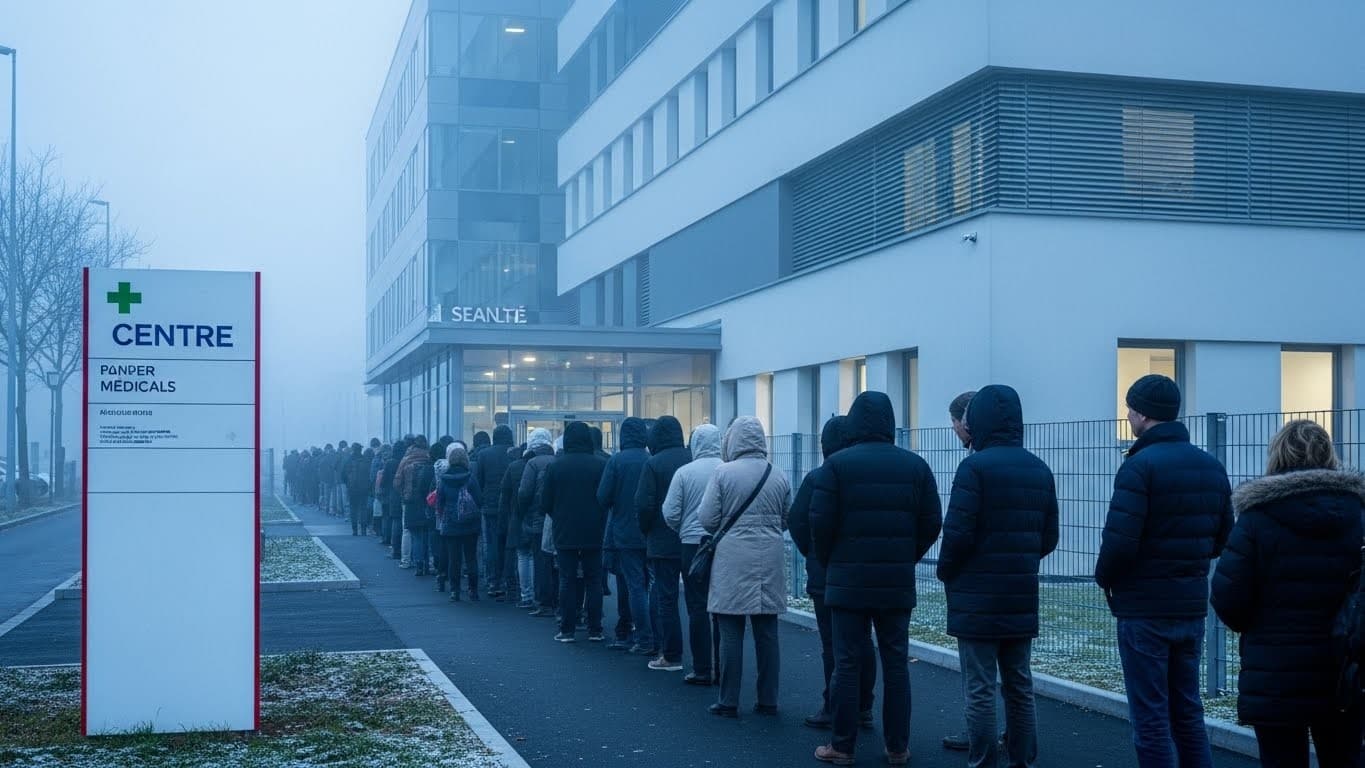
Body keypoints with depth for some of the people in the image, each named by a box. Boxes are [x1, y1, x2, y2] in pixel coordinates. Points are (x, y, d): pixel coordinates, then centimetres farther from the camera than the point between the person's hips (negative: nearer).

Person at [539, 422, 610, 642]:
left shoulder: (555, 466, -5)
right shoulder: (601, 465, -7)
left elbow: (545, 501, -1)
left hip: (565, 534, 0)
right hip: (594, 534, 0)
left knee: (567, 581, 5)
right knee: (594, 581, 7)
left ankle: (567, 629, 5)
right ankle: (595, 630, 7)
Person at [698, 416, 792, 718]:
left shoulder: (723, 473, -8)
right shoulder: (779, 476, 3)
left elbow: (707, 519, -8)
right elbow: (786, 522, 11)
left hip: (732, 562, -3)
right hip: (770, 563, 3)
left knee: (731, 634, 2)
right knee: (767, 633, 10)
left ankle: (728, 702, 6)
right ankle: (768, 700, 15)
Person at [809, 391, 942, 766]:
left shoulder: (837, 464, -6)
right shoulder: (915, 465, 3)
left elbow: (820, 523, -9)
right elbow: (932, 523, 3)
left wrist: (830, 564, 7)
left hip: (848, 581, -3)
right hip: (898, 582, 3)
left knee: (847, 665, 2)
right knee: (896, 665, 9)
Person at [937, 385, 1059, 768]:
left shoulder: (975, 467, -13)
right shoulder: (1039, 470, 9)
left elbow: (957, 533, -17)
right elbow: (1049, 538, 10)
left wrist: (946, 572, -1)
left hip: (978, 599, -6)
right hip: (1022, 598, 6)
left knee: (980, 690, -1)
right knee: (1020, 687, 14)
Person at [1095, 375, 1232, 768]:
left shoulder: (1140, 465, -16)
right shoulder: (1211, 466, 7)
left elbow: (1120, 540, -22)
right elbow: (1223, 539, 10)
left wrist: (1105, 578, -4)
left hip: (1144, 608, -7)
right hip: (1192, 606, 7)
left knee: (1151, 717, 1)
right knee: (1188, 711, 16)